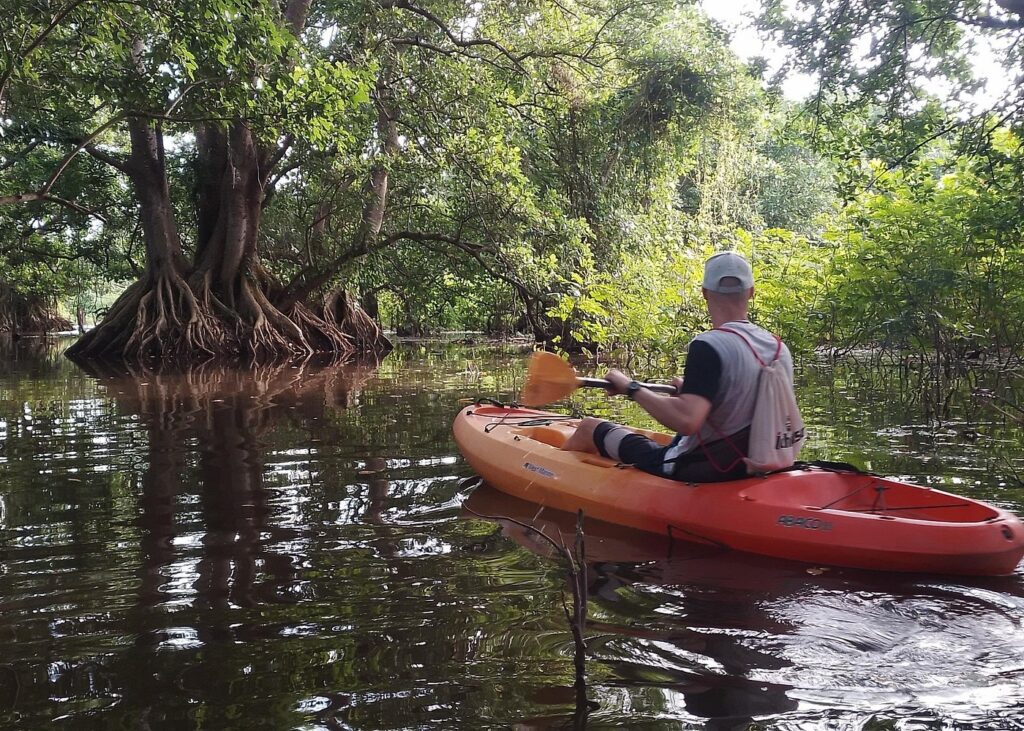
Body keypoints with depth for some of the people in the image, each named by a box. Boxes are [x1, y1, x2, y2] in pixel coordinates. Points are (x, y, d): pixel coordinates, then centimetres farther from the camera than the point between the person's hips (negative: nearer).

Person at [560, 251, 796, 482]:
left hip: (694, 469, -7)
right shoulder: (780, 348, -1)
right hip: (746, 467, 7)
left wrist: (632, 389, -25)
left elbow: (686, 420, -38)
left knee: (590, 427, 12)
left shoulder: (708, 346, -25)